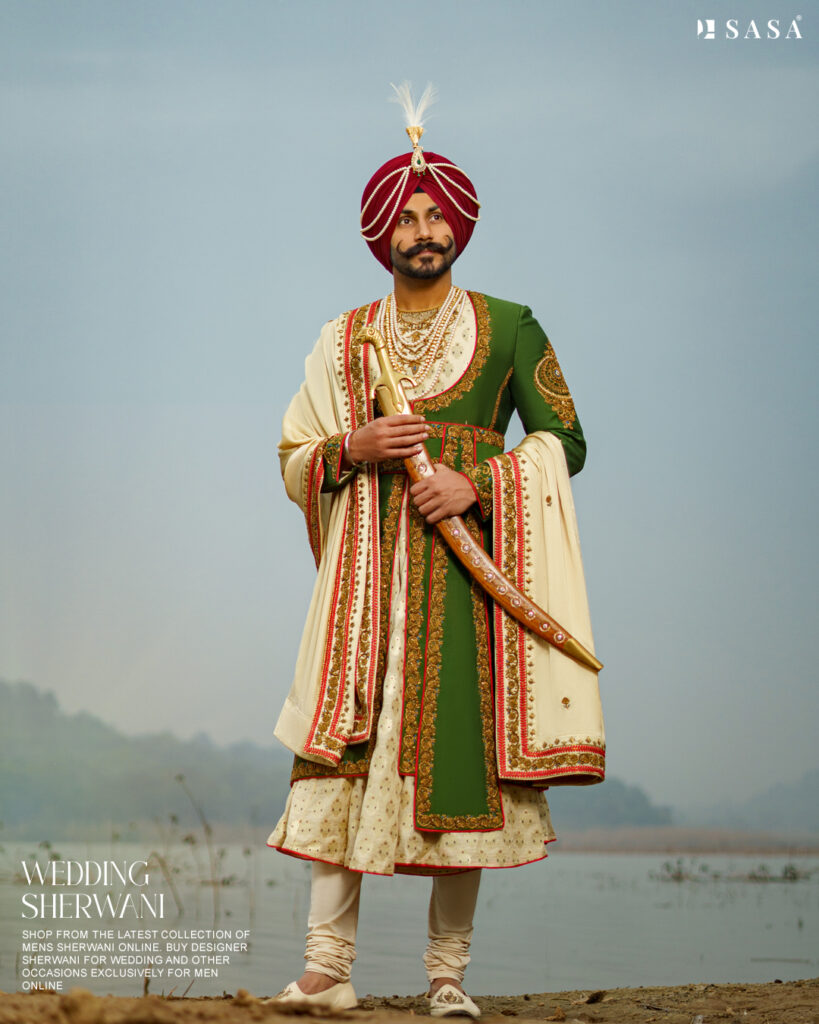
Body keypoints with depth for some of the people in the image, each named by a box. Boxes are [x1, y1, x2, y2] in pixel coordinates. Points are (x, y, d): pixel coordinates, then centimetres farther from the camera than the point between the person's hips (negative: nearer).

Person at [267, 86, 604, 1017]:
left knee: (459, 752, -5)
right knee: (343, 745, -9)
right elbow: (295, 460, 13)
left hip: (468, 562, -1)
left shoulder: (509, 329, 8)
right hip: (368, 566, 1)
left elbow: (564, 442, 5)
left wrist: (477, 482, -10)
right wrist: (356, 448, -7)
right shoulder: (345, 339, 13)